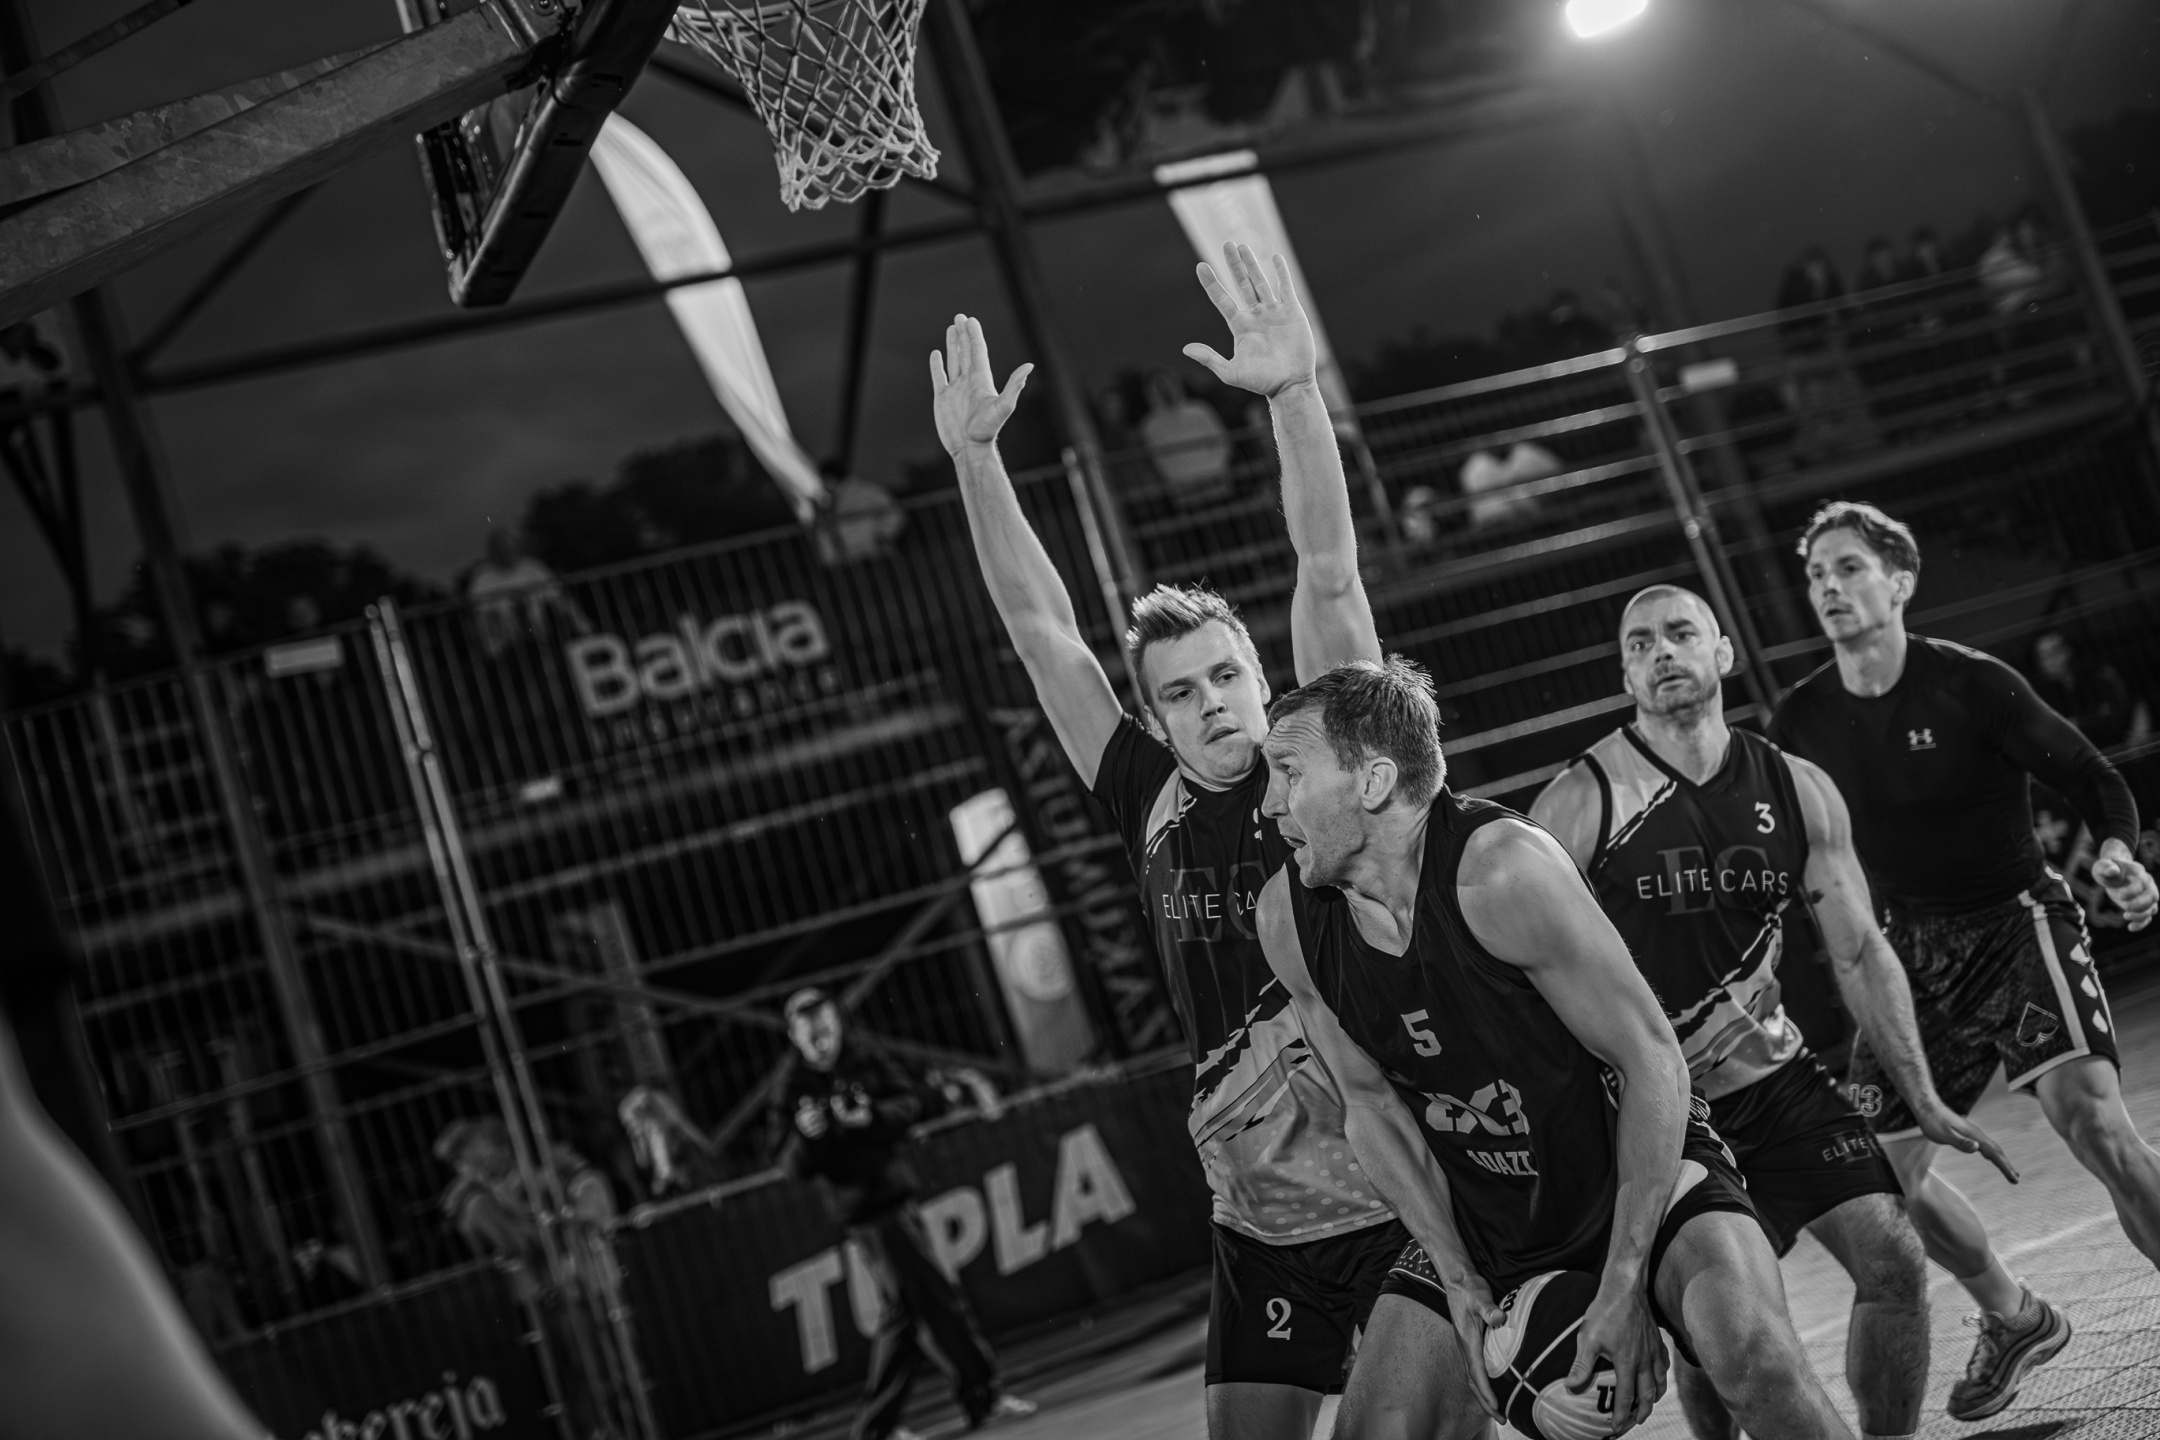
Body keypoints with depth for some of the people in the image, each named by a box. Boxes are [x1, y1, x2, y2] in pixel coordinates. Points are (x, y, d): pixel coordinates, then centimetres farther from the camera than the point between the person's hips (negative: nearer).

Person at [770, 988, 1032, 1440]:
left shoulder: (866, 1063, 7)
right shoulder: (794, 1093, -5)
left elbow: (917, 1100, -2)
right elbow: (796, 1167, -9)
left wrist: (874, 1116, -20)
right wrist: (807, 1136, -30)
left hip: (899, 1198, 6)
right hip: (868, 1212, -6)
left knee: (903, 1312, 12)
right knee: (936, 1300, -9)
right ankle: (982, 1398, -3)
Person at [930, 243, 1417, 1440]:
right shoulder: (1151, 803, 5)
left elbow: (1329, 575, -14)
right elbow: (1042, 629, 5)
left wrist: (1293, 392, -24)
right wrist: (975, 457, 0)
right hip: (1260, 1218, 4)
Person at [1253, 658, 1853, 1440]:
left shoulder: (1501, 869, -28)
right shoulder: (1288, 918, -11)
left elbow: (1651, 1060, -22)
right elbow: (1370, 1102, 2)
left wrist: (1625, 1287, -24)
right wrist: (1460, 1280, -6)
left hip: (1638, 1167, -5)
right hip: (1480, 1218, 5)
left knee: (1760, 1364, -28)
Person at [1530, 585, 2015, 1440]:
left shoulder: (1799, 792, 1)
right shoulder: (1578, 804, -12)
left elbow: (1858, 954, 7)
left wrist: (1925, 1103, 3)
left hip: (1775, 1076, 4)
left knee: (1893, 1259, -6)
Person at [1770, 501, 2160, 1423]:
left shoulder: (1971, 684, -12)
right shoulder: (1800, 722, 0)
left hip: (2018, 921, -5)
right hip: (1910, 949, 5)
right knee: (1880, 1173, 3)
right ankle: (2013, 1318, 28)